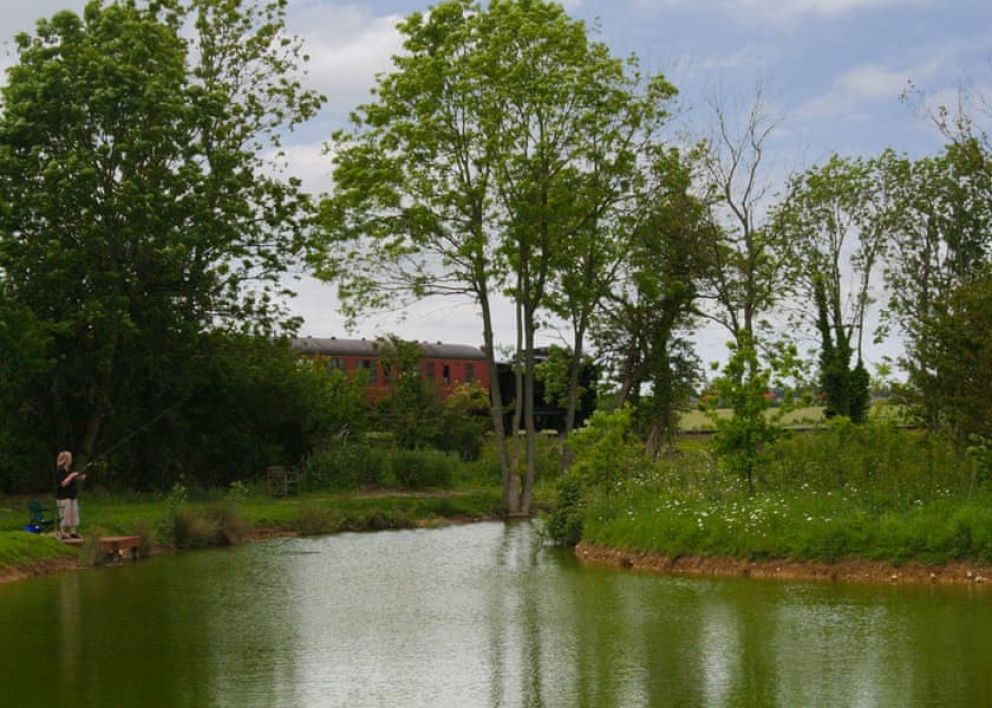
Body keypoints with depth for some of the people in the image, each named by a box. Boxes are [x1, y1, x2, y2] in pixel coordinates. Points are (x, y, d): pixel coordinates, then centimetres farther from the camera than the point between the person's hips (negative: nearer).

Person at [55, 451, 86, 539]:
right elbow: (63, 483, -21)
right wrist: (71, 476, -20)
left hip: (72, 495, 9)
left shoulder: (69, 470, 13)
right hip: (64, 496, -9)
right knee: (64, 515, -6)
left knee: (74, 514, 10)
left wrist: (79, 477, 9)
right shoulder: (59, 471, -14)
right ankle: (62, 533, -1)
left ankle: (72, 532, 16)